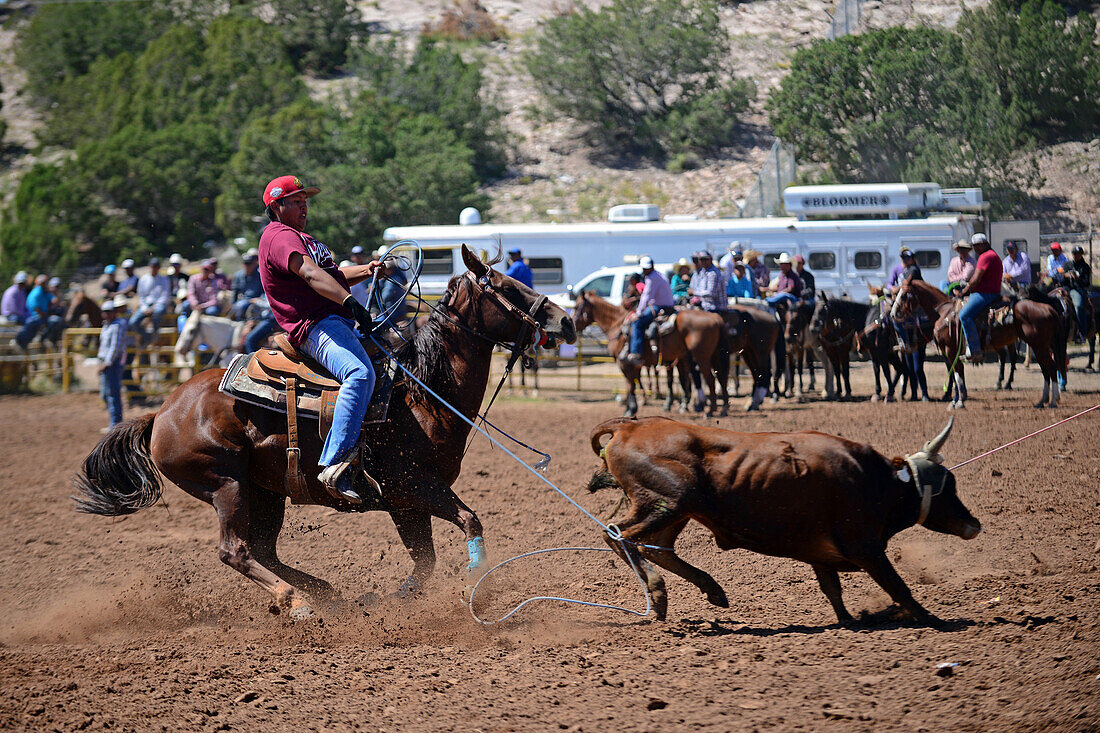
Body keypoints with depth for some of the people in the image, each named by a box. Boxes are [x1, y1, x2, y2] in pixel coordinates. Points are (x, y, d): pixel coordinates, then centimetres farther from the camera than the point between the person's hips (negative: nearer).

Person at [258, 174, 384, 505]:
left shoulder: (298, 236, 29)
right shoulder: (279, 236, -7)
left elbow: (333, 277, 33)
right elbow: (310, 273, -24)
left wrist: (367, 270, 15)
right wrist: (350, 301, -36)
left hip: (339, 321, 12)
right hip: (316, 326, -12)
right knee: (360, 373, -35)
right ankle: (334, 465, -42)